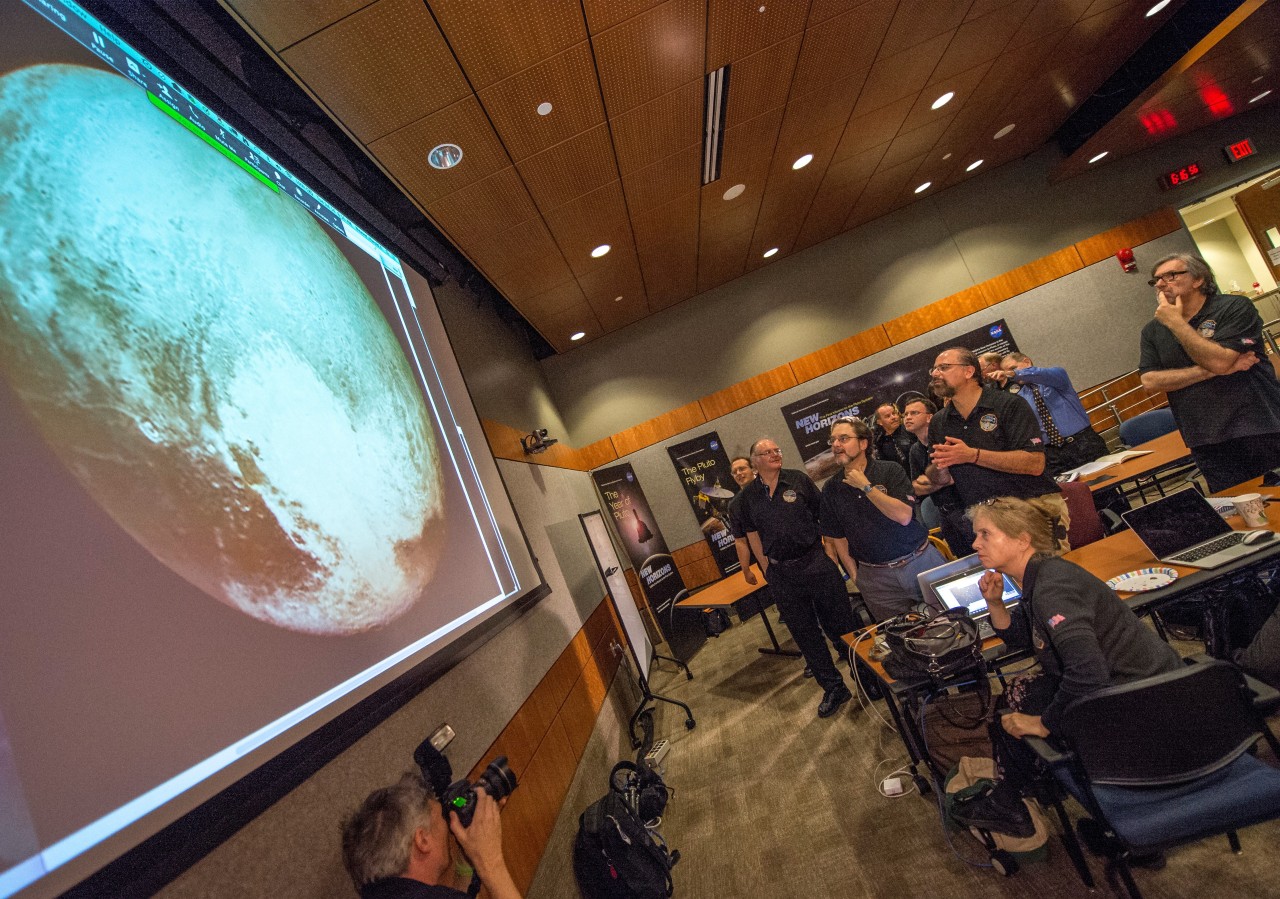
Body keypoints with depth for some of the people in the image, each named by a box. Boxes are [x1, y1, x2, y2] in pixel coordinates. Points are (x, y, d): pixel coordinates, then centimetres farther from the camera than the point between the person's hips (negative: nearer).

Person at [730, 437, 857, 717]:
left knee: (840, 624, 8)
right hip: (781, 573, 2)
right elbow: (753, 534, 8)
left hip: (815, 562, -2)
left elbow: (823, 515, 0)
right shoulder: (748, 496, 1)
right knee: (804, 633, 11)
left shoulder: (798, 479, -4)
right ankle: (833, 688, 29)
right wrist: (767, 568, 6)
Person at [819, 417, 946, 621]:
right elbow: (838, 537, 5)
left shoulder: (890, 470, -6)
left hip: (920, 561, -1)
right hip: (875, 576, 2)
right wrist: (855, 576, 1)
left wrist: (866, 487, -18)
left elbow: (904, 516, -20)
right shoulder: (830, 488, 1)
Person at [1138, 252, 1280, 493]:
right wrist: (1213, 371, -13)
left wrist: (1175, 322, -13)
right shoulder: (1152, 331, 8)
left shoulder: (1235, 308, -3)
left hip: (1261, 431, -3)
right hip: (1208, 444, 3)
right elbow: (1150, 381, -4)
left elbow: (1219, 361, -20)